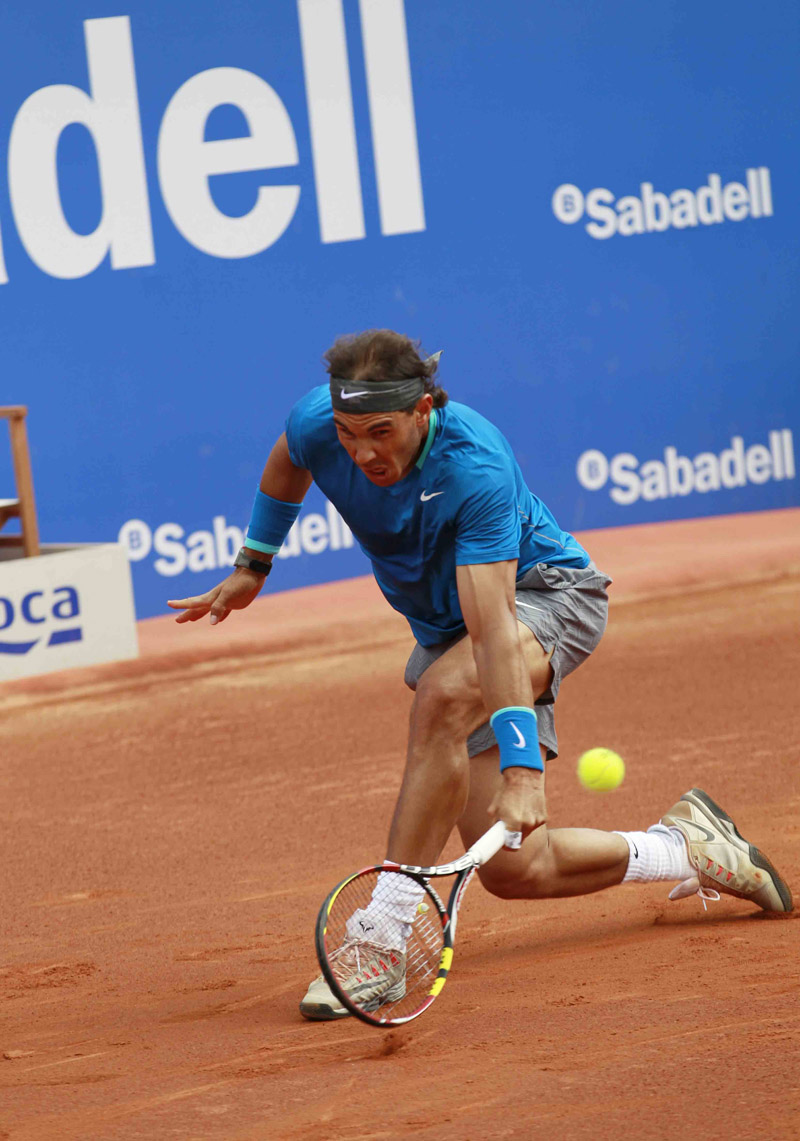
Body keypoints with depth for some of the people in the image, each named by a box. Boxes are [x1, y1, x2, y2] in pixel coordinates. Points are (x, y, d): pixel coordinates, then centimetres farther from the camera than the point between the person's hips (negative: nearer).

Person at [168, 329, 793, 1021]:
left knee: (444, 695, -41)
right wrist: (252, 566, 18)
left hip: (547, 594, -6)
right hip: (445, 626, 6)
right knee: (515, 871, -5)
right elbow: (287, 466, 9)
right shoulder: (316, 425, -20)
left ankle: (386, 942, -36)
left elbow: (494, 629, -44)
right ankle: (684, 847, 20)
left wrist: (521, 769, -51)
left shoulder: (475, 470, -35)